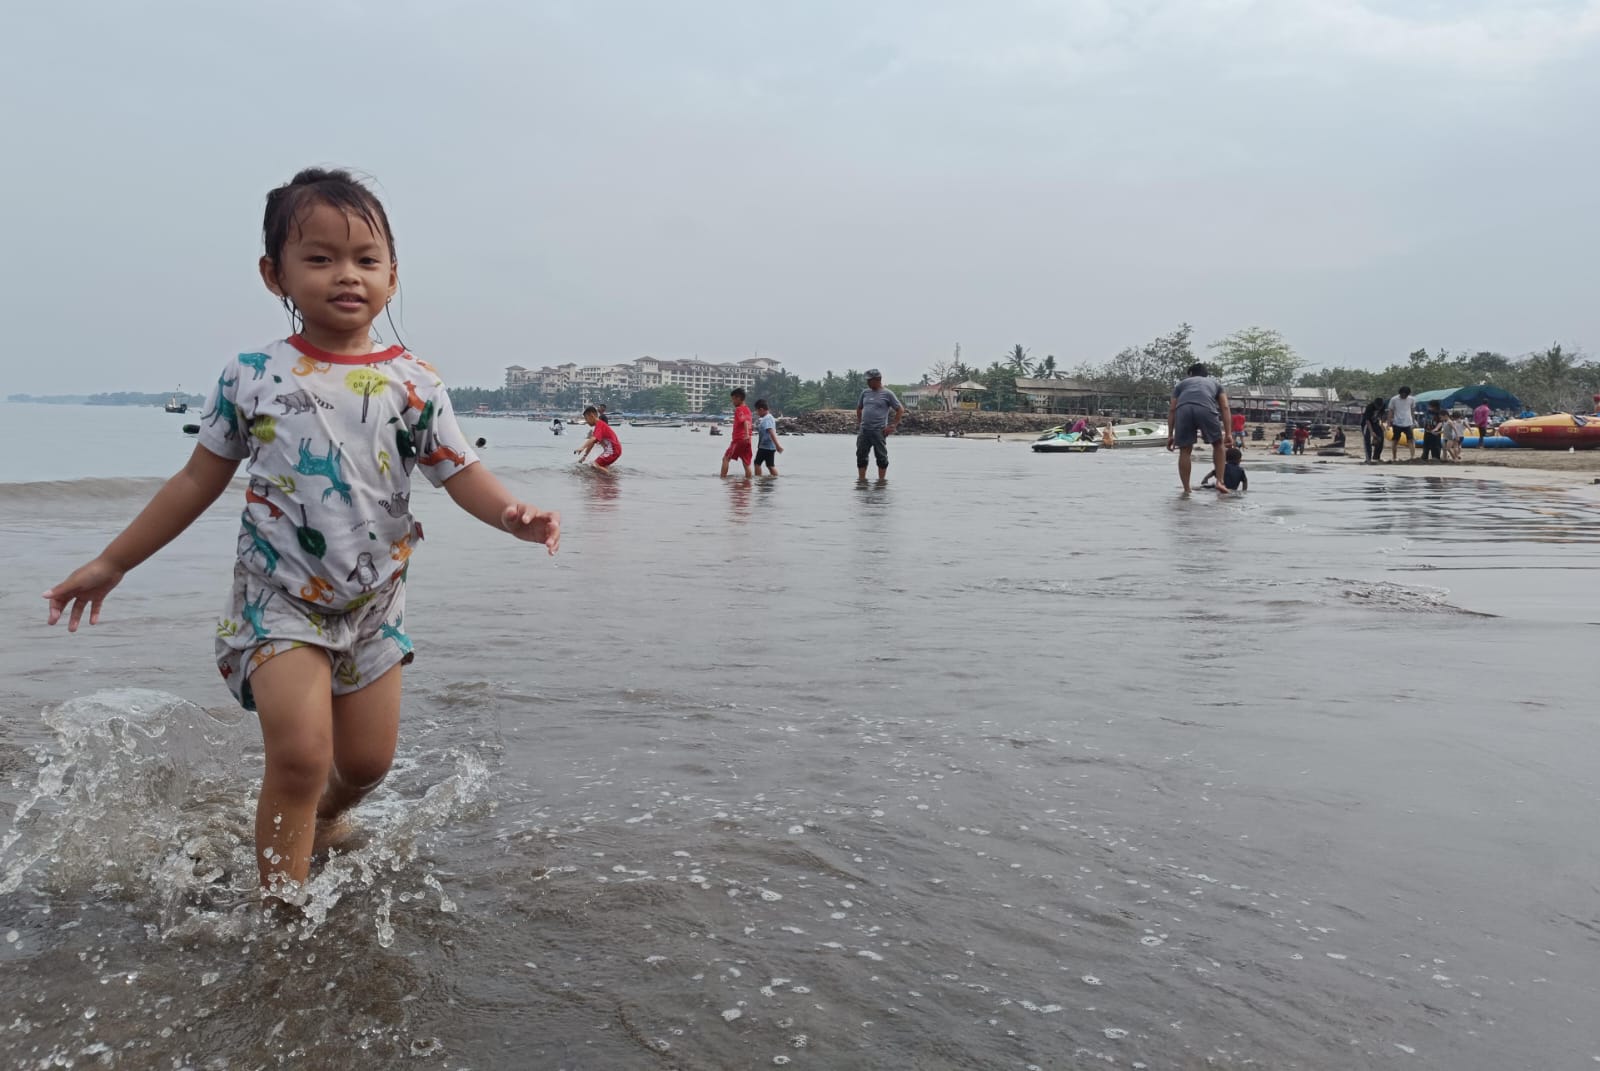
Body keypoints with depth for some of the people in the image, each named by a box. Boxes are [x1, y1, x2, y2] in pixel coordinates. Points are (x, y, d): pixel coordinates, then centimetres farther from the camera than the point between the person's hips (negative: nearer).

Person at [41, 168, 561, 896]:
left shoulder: (413, 384, -5)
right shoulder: (252, 376, -5)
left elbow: (462, 474, -8)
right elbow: (198, 482, 3)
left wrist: (514, 516, -30)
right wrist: (111, 564, 7)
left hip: (374, 602, 2)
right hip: (279, 598, -2)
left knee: (368, 760, 12)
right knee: (300, 753, -15)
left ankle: (325, 819, 47)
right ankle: (281, 905, 5)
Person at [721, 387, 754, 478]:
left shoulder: (739, 409, -9)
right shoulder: (747, 409, 16)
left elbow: (745, 421, -24)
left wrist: (747, 435, -38)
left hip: (738, 439, -7)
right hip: (746, 440, 8)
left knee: (725, 459, 0)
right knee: (746, 463, 5)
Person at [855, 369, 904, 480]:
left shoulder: (887, 394, -3)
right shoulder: (865, 393, 12)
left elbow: (900, 410, -2)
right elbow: (859, 408, 26)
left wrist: (892, 426, -6)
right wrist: (858, 423, 15)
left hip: (879, 431, -5)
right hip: (863, 430, 5)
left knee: (881, 457, 0)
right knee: (861, 455, 4)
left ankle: (882, 479, 7)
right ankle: (861, 479, 11)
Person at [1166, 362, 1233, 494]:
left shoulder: (1182, 383, 38)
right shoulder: (1215, 382, 38)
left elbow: (1172, 409, 25)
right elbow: (1225, 408, 24)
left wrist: (1170, 435, 24)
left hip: (1183, 409, 0)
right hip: (1206, 409, 0)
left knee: (1185, 450, 13)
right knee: (1218, 444, 22)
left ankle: (1186, 489, 13)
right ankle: (1220, 481, 13)